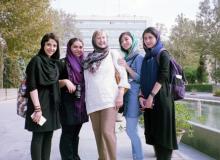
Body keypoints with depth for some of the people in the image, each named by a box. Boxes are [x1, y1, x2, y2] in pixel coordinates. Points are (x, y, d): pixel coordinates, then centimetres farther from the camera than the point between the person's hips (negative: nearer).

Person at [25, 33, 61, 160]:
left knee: (48, 136, 11)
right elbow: (32, 86, -16)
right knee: (38, 137, -2)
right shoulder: (36, 60, -9)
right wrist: (37, 108, -21)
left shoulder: (54, 63, 13)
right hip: (40, 104, -7)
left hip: (52, 105, 8)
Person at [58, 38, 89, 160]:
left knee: (75, 133, 13)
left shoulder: (83, 63, 12)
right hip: (68, 103, -5)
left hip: (80, 103, 6)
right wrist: (65, 81, -22)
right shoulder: (63, 63, -4)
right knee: (67, 133, -1)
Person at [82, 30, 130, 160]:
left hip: (109, 98, -4)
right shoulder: (89, 58, 15)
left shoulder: (113, 53, 6)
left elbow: (123, 75, 1)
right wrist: (86, 99, 13)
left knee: (107, 132, -14)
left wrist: (120, 95, -9)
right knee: (98, 134, 5)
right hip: (93, 101, 4)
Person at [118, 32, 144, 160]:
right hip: (126, 95, 7)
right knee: (133, 130, 10)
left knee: (131, 130, -7)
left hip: (134, 95, -7)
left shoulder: (139, 57, -6)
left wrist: (127, 67, -15)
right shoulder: (126, 58, 15)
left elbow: (140, 79, -9)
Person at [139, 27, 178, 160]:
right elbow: (143, 79, 13)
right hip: (148, 99, 6)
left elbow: (163, 77, -12)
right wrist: (141, 96, -2)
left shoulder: (163, 54, -1)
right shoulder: (146, 58, 17)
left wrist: (151, 96, -18)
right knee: (153, 132, 8)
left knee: (163, 131, -4)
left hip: (161, 98, -6)